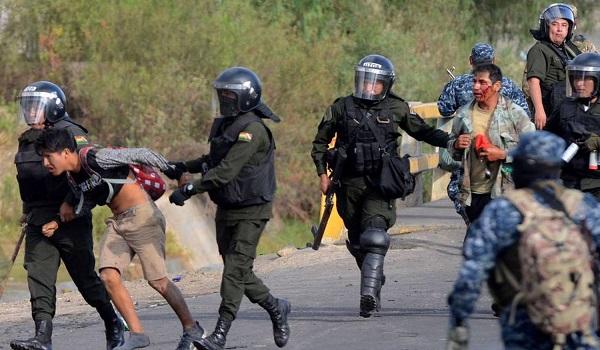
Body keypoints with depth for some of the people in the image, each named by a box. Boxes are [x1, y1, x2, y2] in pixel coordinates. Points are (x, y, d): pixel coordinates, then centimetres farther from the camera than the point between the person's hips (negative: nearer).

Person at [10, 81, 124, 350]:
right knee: (38, 276, -8)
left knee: (85, 276, 2)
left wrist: (70, 202, -24)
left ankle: (113, 325, 22)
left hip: (69, 218, -7)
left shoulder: (70, 133, -9)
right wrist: (27, 213, 22)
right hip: (39, 222, 7)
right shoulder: (27, 140, 16)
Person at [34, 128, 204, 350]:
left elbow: (140, 155, -17)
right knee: (108, 276, -11)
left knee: (157, 280, -7)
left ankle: (191, 329, 10)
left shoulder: (95, 158, -20)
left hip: (142, 216, -8)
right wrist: (57, 223, 13)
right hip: (117, 223, 8)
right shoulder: (72, 176, 7)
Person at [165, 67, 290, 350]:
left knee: (235, 270, -11)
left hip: (251, 212, -9)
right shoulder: (226, 125, 9)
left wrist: (190, 189, -30)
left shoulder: (252, 130, -20)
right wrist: (184, 167, 11)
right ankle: (275, 308, 31)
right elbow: (216, 160, 25)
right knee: (238, 272, 12)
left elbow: (227, 170, -27)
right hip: (227, 209, 9)